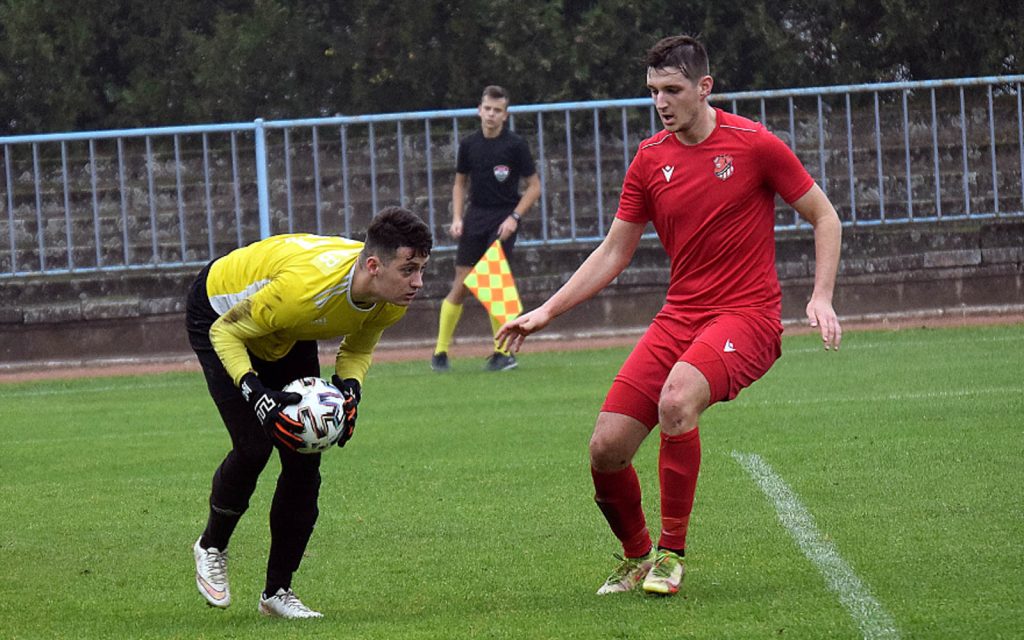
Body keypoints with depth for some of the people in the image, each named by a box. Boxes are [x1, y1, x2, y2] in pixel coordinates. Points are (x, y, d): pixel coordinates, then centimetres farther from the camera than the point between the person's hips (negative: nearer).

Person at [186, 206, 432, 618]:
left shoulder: (393, 299, -24)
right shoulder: (305, 286, -45)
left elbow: (359, 345, 0)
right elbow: (225, 332, -29)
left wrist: (350, 387, -22)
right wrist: (256, 393, -42)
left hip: (287, 335, 6)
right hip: (218, 316, -6)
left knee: (305, 460, -2)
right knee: (254, 447, -19)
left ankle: (277, 591, 10)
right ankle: (211, 549, 10)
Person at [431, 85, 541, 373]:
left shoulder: (515, 145, -6)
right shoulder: (469, 144, 5)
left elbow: (534, 186, -2)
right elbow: (460, 182, 17)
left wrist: (514, 218, -12)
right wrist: (457, 217, 4)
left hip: (503, 221, -3)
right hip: (475, 218, 3)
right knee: (461, 286, -1)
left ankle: (503, 352, -1)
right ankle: (440, 351, 7)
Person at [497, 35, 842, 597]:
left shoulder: (754, 145, -6)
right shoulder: (650, 160, 7)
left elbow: (824, 218, 2)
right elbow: (613, 252, 15)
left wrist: (821, 297, -10)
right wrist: (546, 312, 7)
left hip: (746, 316, -5)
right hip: (678, 315, 5)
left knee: (677, 397, -35)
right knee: (606, 449, -7)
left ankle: (671, 552, -18)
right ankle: (636, 556, 22)